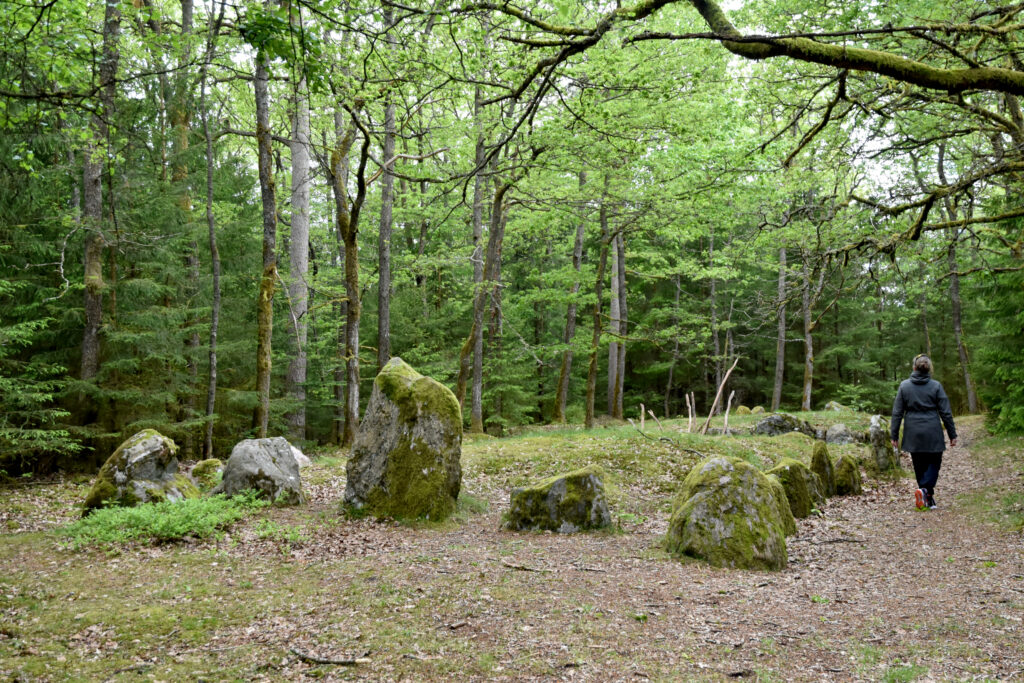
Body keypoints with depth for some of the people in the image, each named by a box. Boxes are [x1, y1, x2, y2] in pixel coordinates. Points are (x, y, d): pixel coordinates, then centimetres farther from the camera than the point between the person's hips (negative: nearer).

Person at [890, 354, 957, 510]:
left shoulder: (904, 386, -1)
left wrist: (894, 436, 6)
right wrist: (952, 434, 6)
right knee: (934, 463, 9)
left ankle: (927, 500, 15)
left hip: (913, 434, 2)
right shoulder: (936, 386, -4)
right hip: (933, 434, -1)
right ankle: (926, 489, -14)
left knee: (920, 466, 12)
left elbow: (897, 413, 0)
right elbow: (945, 413, -2)